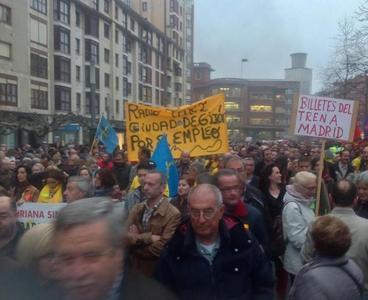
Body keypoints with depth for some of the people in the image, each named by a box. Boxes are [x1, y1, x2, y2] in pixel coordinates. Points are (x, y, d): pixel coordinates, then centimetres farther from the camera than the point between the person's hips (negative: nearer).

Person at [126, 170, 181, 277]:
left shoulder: (173, 214, -17)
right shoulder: (137, 208, 0)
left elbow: (160, 249, -21)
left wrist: (137, 238, -9)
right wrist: (149, 237, -23)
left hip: (155, 271, -4)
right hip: (133, 266, 5)